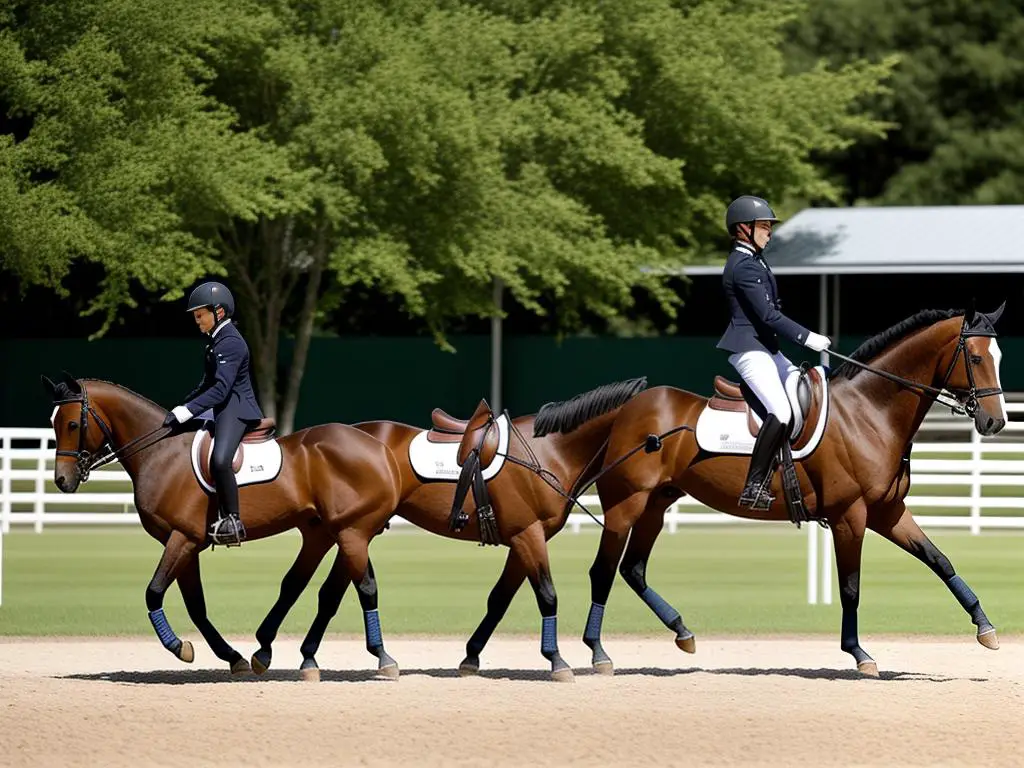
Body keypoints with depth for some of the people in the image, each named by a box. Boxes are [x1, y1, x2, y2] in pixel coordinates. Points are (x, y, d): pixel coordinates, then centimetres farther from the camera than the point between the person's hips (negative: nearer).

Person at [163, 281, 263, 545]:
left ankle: (232, 521, -28)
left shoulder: (230, 343, -16)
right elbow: (208, 385, 25)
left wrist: (185, 412, -27)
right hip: (223, 412, 12)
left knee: (219, 460, -31)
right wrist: (180, 409, 17)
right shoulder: (216, 341, 16)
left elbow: (220, 389, -24)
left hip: (236, 411, -12)